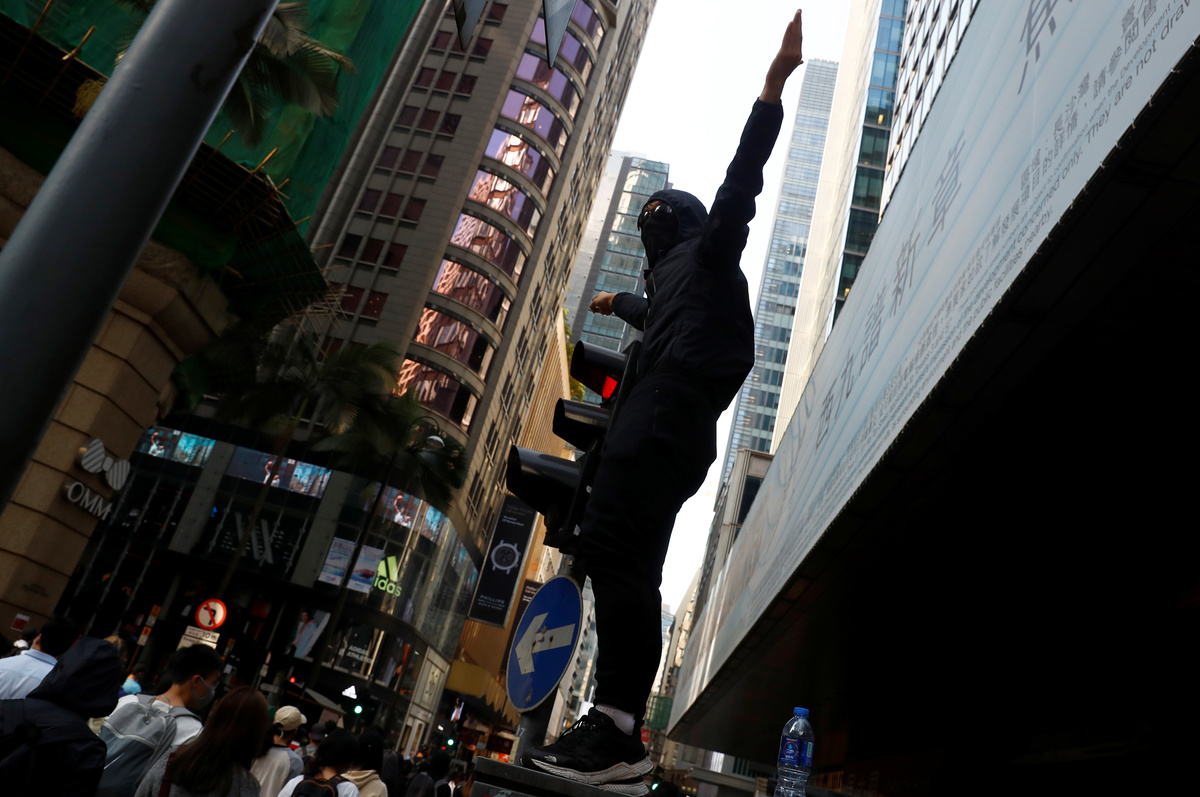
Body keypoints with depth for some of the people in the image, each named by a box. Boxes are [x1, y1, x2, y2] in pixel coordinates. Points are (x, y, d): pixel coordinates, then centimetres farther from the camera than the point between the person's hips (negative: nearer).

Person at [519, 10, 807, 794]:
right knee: (628, 561, -2)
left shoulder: (707, 249, 16)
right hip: (667, 419, 9)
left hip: (671, 407, -9)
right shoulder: (674, 276, 38)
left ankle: (616, 731, -33)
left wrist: (771, 91, -6)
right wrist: (619, 304, 79)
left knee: (614, 542, -25)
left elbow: (740, 182, 2)